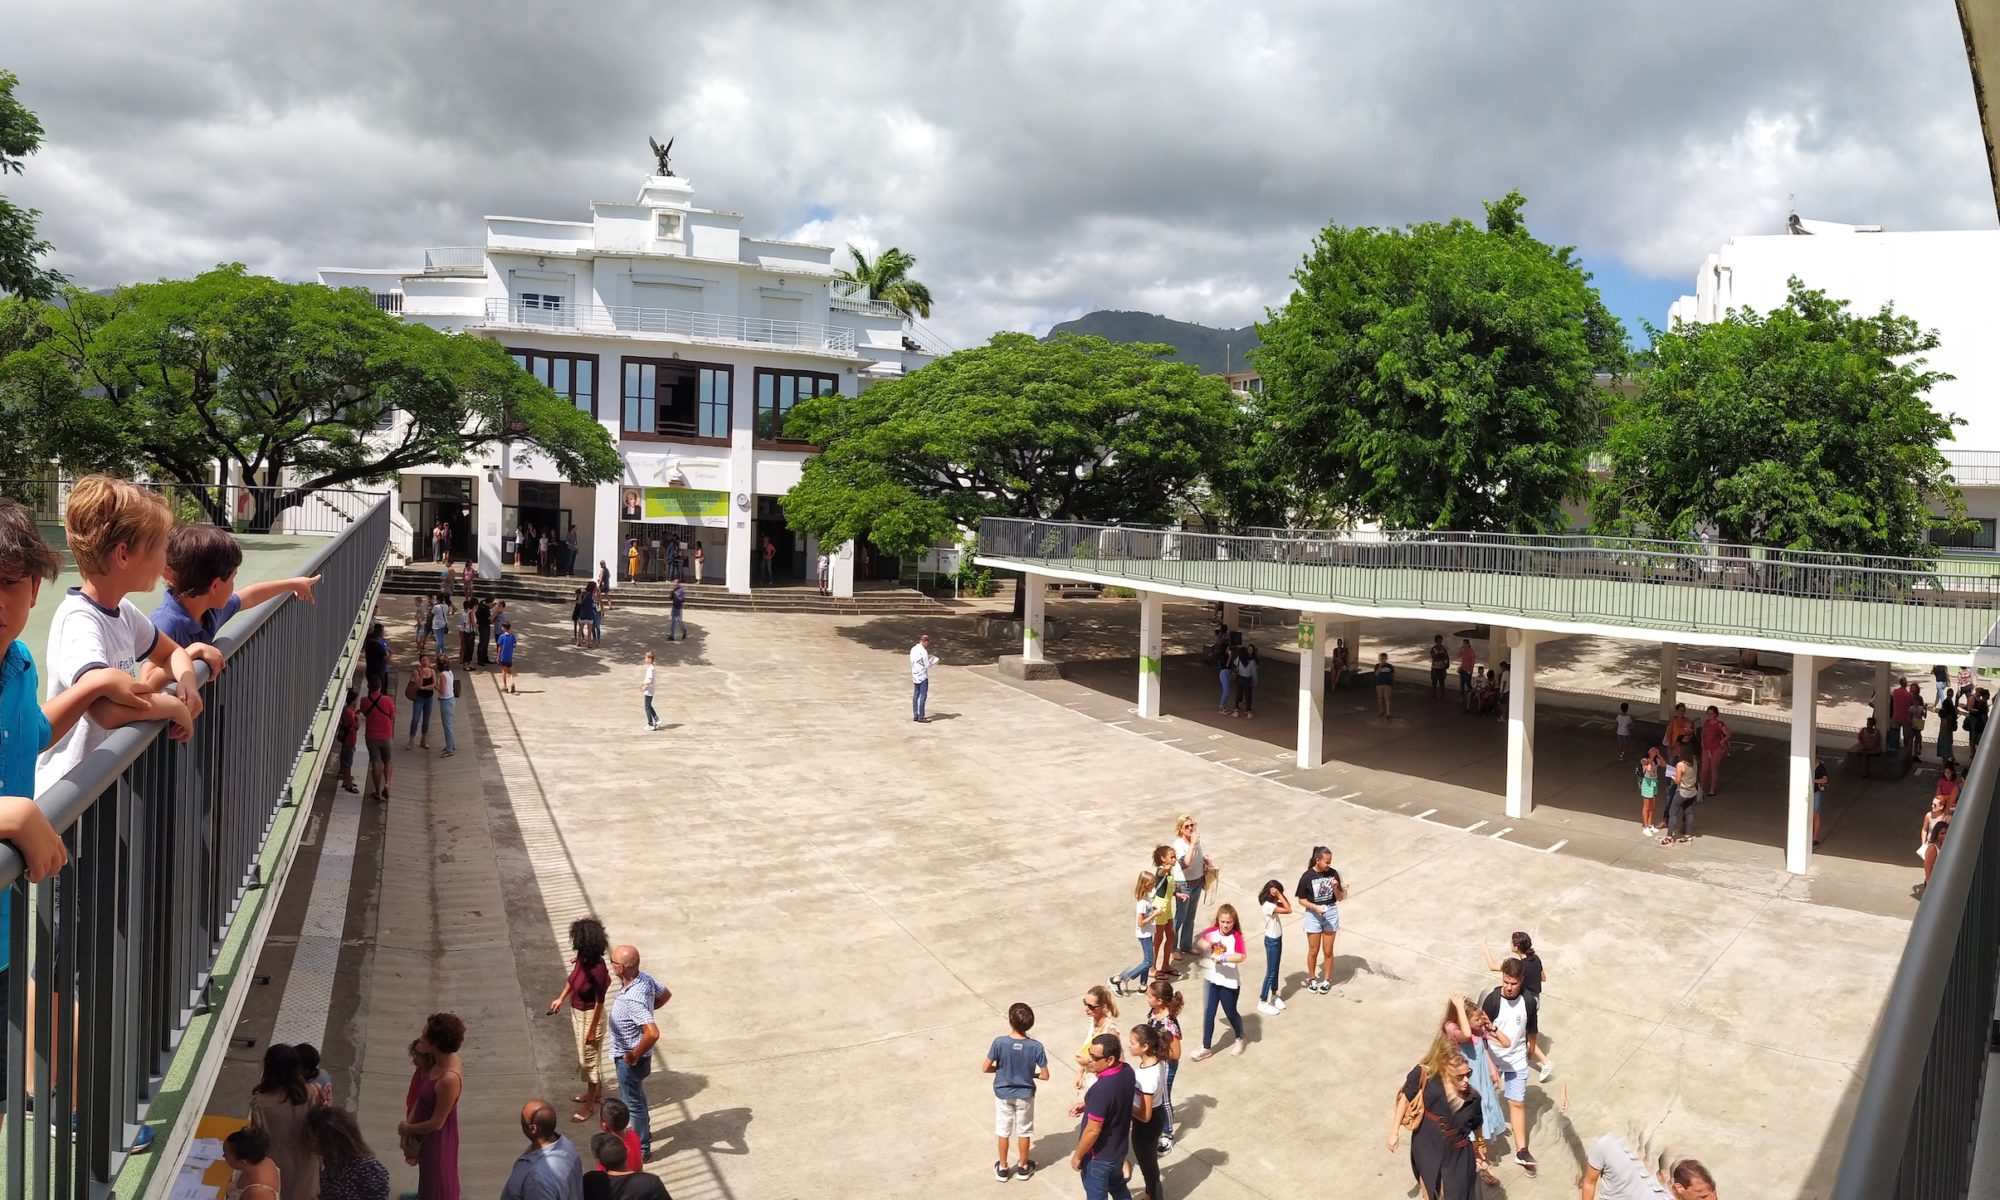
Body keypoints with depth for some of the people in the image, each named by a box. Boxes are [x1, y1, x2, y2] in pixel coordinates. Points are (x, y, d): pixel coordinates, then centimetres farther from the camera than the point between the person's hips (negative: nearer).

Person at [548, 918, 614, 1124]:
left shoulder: (597, 968, -33)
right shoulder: (581, 957, -11)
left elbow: (599, 1001, -24)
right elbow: (573, 976, 12)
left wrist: (593, 1029, -17)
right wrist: (561, 998, 11)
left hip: (590, 1016, -8)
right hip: (577, 1012, 8)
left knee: (589, 1058, 10)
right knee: (585, 1057, 25)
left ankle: (590, 1105, 28)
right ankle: (593, 1093, 45)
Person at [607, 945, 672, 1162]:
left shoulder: (633, 999, -37)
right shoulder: (645, 977, -12)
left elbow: (653, 1033, -43)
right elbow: (666, 994, 8)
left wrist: (635, 1056, -28)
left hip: (629, 1058, -9)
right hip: (629, 1053, 9)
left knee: (633, 1102, 11)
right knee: (637, 1096, 28)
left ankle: (641, 1149, 28)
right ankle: (642, 1132, 49)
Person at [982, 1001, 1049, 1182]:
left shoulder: (999, 1043, -25)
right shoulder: (1036, 1046, -22)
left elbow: (985, 1069, -15)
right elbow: (1045, 1075, -14)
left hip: (1003, 1093, 0)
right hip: (1025, 1095, 0)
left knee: (1003, 1131, 19)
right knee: (1024, 1131, 21)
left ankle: (1003, 1168, 33)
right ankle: (1023, 1167, 36)